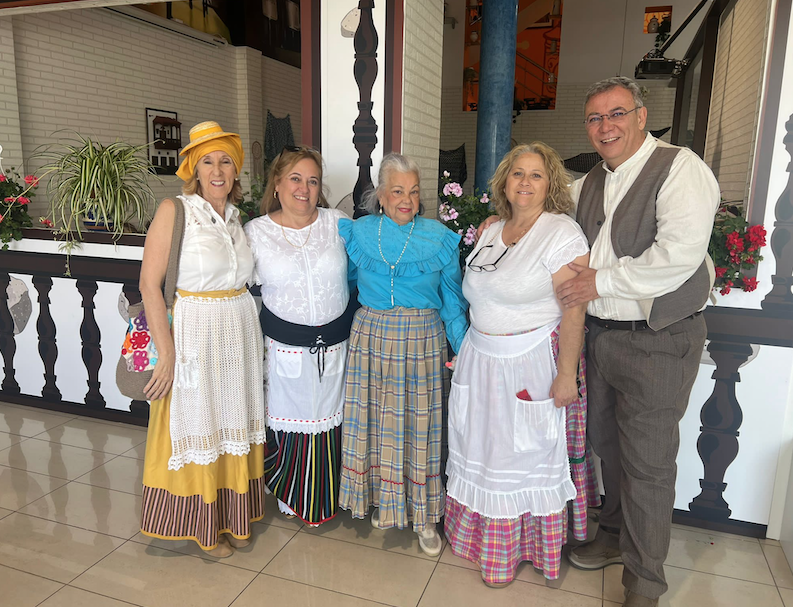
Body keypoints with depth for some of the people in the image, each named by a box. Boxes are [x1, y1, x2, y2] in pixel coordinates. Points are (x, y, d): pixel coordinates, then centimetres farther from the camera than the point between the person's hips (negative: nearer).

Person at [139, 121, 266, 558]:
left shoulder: (237, 217, 8)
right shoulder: (174, 210, -10)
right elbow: (149, 283, -13)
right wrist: (167, 353, -16)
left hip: (240, 332, 6)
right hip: (195, 332, -5)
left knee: (234, 425, 14)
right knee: (197, 430, 7)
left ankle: (232, 515, 33)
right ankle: (204, 525, 28)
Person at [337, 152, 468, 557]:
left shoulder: (439, 237, 1)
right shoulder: (358, 232, 4)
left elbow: (452, 301, 4)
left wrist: (465, 352, 2)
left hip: (422, 338, -1)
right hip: (371, 335, 2)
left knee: (419, 421, 4)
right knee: (376, 418, 9)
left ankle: (423, 516, 21)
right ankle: (385, 502, 31)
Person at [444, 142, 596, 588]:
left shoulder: (562, 233, -13)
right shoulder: (490, 233, 9)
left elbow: (574, 311, -18)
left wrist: (566, 374, -20)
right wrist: (470, 349, 13)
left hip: (533, 365, -6)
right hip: (481, 362, 7)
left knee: (527, 454, 7)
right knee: (485, 448, 16)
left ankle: (524, 545, 29)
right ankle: (485, 537, 38)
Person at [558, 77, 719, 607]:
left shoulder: (679, 167, -11)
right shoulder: (590, 184, 12)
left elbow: (679, 255, -24)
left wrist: (601, 280, -18)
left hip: (659, 342, -7)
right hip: (603, 334, 7)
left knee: (647, 463, 2)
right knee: (608, 444, 19)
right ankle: (615, 537, 41)